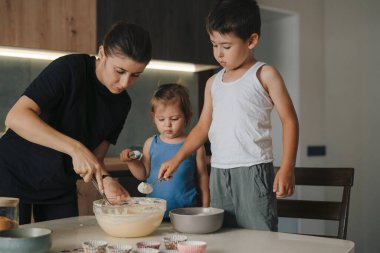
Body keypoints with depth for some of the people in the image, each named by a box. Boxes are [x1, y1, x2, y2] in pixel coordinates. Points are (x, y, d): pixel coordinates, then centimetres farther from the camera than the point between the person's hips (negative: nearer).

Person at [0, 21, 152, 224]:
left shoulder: (122, 103, -3)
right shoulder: (70, 69, -23)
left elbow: (96, 156, 0)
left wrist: (104, 179, -22)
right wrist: (75, 148, -40)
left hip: (61, 185, 5)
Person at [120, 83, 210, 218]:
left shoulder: (194, 146, -2)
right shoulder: (151, 144, 5)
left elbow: (202, 178, 4)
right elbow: (144, 174, 11)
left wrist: (205, 210, 6)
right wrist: (132, 162, -6)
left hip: (185, 211, -2)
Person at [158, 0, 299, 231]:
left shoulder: (264, 75, -1)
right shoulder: (213, 83, 15)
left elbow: (289, 120, -4)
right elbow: (203, 127, 18)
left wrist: (287, 169, -13)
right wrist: (177, 159, 8)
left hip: (253, 171, -5)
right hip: (219, 173, 6)